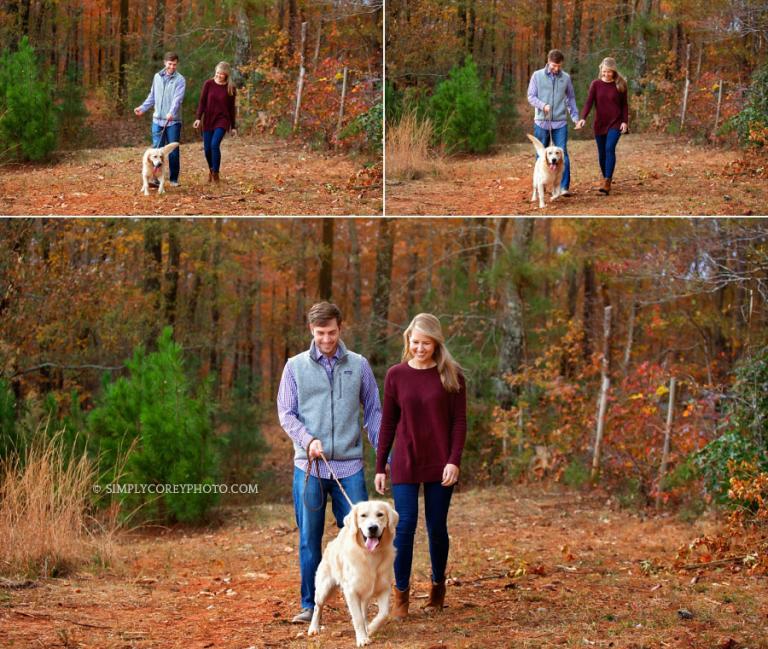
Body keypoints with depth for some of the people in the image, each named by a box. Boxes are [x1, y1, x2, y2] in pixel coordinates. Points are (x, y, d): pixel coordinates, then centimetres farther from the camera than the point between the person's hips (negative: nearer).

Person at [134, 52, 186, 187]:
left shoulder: (180, 80, -4)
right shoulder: (157, 77, 11)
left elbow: (177, 99, -17)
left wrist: (171, 113, -32)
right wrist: (143, 108, 9)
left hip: (173, 121, -3)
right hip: (157, 120, 3)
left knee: (173, 151, 2)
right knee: (157, 149, -2)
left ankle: (174, 179, 13)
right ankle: (155, 177, -1)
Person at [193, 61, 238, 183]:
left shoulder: (230, 88, -2)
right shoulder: (208, 84, -2)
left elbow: (231, 108, 4)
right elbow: (202, 102, -1)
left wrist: (233, 126, 7)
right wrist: (198, 118, -13)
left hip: (222, 120, -2)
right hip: (208, 120, 2)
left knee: (215, 144, -21)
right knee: (207, 148, 4)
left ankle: (216, 173, -9)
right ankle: (211, 170, 31)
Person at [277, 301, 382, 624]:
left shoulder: (358, 365, 7)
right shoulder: (295, 366, 5)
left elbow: (373, 411, 10)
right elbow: (286, 413, 4)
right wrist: (308, 440, -12)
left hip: (349, 465, 0)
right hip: (308, 465, 0)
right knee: (309, 538, 4)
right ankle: (310, 604, 11)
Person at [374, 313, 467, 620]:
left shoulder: (451, 375, 0)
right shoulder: (396, 375, 2)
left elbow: (459, 421, -1)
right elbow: (388, 423, 5)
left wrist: (454, 461, -11)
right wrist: (380, 467, 4)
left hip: (440, 465, 0)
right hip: (405, 464, 0)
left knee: (437, 527, 6)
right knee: (405, 525, -7)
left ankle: (438, 586, 25)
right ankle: (401, 595, 0)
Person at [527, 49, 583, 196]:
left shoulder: (566, 78, 7)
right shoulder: (537, 76, 3)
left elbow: (571, 99, 15)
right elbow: (531, 97, 1)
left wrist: (575, 117, 5)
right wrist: (543, 105, -17)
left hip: (560, 123, 0)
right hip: (541, 122, 0)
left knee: (562, 153, -9)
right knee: (541, 155, 6)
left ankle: (565, 186, -12)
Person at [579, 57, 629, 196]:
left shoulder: (620, 85, 0)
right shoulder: (596, 84, 1)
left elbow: (624, 105, 5)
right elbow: (589, 102, -8)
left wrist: (625, 121, -6)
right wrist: (583, 118, -23)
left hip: (615, 123, -2)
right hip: (600, 124, 2)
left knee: (610, 148, -20)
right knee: (602, 153, 8)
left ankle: (607, 182, -24)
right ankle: (605, 179, 27)